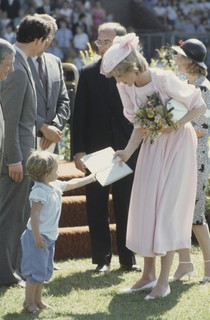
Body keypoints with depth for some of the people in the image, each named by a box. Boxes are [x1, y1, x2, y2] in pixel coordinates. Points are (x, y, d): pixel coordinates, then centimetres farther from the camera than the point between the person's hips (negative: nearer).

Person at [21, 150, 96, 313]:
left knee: (44, 271, 16)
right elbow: (34, 215, -24)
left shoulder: (55, 187, 7)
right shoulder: (40, 191, -22)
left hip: (49, 237, 10)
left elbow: (71, 183, 26)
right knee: (36, 271, -3)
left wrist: (90, 178, 31)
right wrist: (37, 237, -25)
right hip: (39, 237, -10)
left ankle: (38, 300, 24)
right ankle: (29, 302, 6)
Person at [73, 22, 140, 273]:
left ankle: (127, 257, 15)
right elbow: (79, 114, 0)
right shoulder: (88, 74, 2)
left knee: (126, 205, 6)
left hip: (127, 150, -1)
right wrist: (78, 150, -7)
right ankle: (102, 258, 10)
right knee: (96, 206, 3)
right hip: (96, 150, 1)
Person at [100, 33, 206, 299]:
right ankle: (148, 275, 15)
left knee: (167, 209, -7)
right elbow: (140, 126, 2)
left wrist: (175, 125, -27)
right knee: (145, 207, 5)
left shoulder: (165, 80, -26)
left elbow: (200, 106, -15)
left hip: (177, 145, -6)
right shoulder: (126, 88, -8)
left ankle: (163, 281, -3)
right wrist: (127, 152, -12)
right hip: (152, 147, 6)